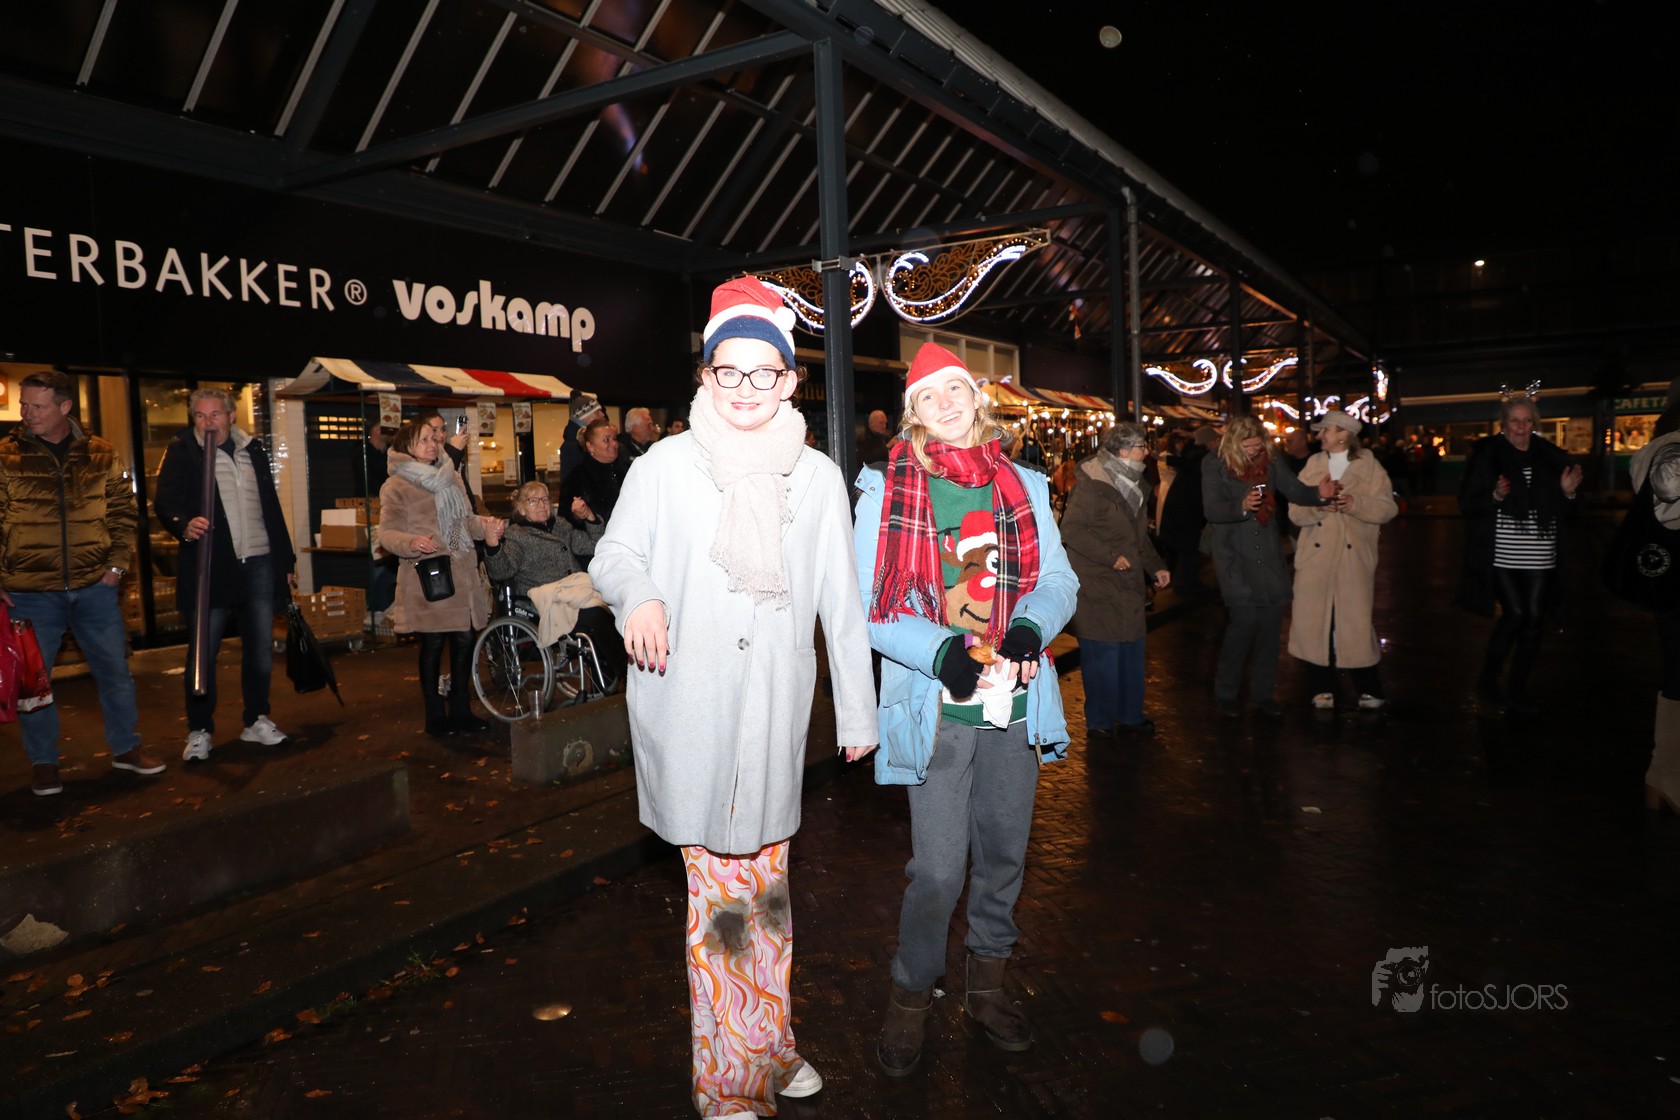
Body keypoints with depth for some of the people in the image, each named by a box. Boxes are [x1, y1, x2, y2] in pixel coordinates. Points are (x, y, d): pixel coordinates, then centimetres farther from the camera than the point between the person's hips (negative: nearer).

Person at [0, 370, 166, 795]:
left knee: (115, 669, 9)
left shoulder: (101, 455, 4)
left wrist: (118, 563, 1)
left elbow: (123, 512, 11)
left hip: (94, 586, 1)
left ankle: (127, 747, 25)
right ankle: (43, 761, 23)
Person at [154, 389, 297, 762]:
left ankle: (257, 721, 22)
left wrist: (285, 560, 15)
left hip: (259, 563, 4)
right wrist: (184, 525, -30)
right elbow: (165, 502, -8)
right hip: (210, 566, -4)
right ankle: (199, 731, 10)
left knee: (261, 648, 9)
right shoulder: (182, 451, 1)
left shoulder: (254, 450, 13)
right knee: (202, 650, -1)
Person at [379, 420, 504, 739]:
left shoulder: (451, 478, 17)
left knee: (464, 641, 8)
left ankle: (460, 709, 21)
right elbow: (387, 533, -9)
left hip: (462, 575, 6)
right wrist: (412, 543, -28)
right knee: (433, 644, 0)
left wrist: (487, 525, 4)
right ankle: (435, 715, 14)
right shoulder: (396, 486, -4)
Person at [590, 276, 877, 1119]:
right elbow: (614, 553, 6)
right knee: (718, 888, 2)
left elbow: (840, 600, 8)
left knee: (768, 881, 14)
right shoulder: (666, 465, -3)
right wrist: (638, 595, -19)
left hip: (775, 710, 3)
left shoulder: (817, 476, 4)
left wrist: (858, 711, 10)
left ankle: (769, 1050, 35)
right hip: (691, 710, -2)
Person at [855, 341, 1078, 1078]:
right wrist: (937, 649, -21)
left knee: (1003, 854, 15)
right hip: (936, 707, -4)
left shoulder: (1023, 487, 8)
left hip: (1016, 701, 4)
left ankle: (987, 985, 36)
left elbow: (1059, 579, 8)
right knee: (938, 870, -2)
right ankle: (910, 1000, 21)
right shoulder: (887, 492, -3)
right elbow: (859, 603, -7)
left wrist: (1032, 625, -14)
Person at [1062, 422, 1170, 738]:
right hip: (1096, 585, -9)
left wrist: (1156, 566, 16)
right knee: (1103, 652, -4)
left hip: (1128, 582, 9)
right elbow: (1071, 529, -21)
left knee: (1132, 649, 12)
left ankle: (1130, 715, 25)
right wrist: (1111, 556, -22)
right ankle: (1100, 721, 10)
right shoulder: (1092, 486, -15)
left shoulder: (1135, 485, 15)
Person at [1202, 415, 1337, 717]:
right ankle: (1226, 692, 5)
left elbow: (1295, 490, -4)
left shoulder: (1270, 462, 5)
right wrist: (1242, 506, -30)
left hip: (1268, 554, 4)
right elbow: (1211, 510, -13)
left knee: (1271, 622, 5)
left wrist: (1319, 494, -24)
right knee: (1245, 618, -13)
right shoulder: (1215, 465, -5)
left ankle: (1263, 692, 21)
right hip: (1235, 553, -4)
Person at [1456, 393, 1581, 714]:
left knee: (1534, 618, 2)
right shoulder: (1486, 454, -1)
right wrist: (1495, 496, -21)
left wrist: (1568, 492, -5)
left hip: (1539, 555, 4)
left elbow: (1564, 513, 15)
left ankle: (1517, 691, 14)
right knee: (1515, 613, -12)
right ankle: (1489, 677, 11)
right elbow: (1467, 504, -4)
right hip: (1501, 552, -4)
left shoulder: (1550, 456, 10)